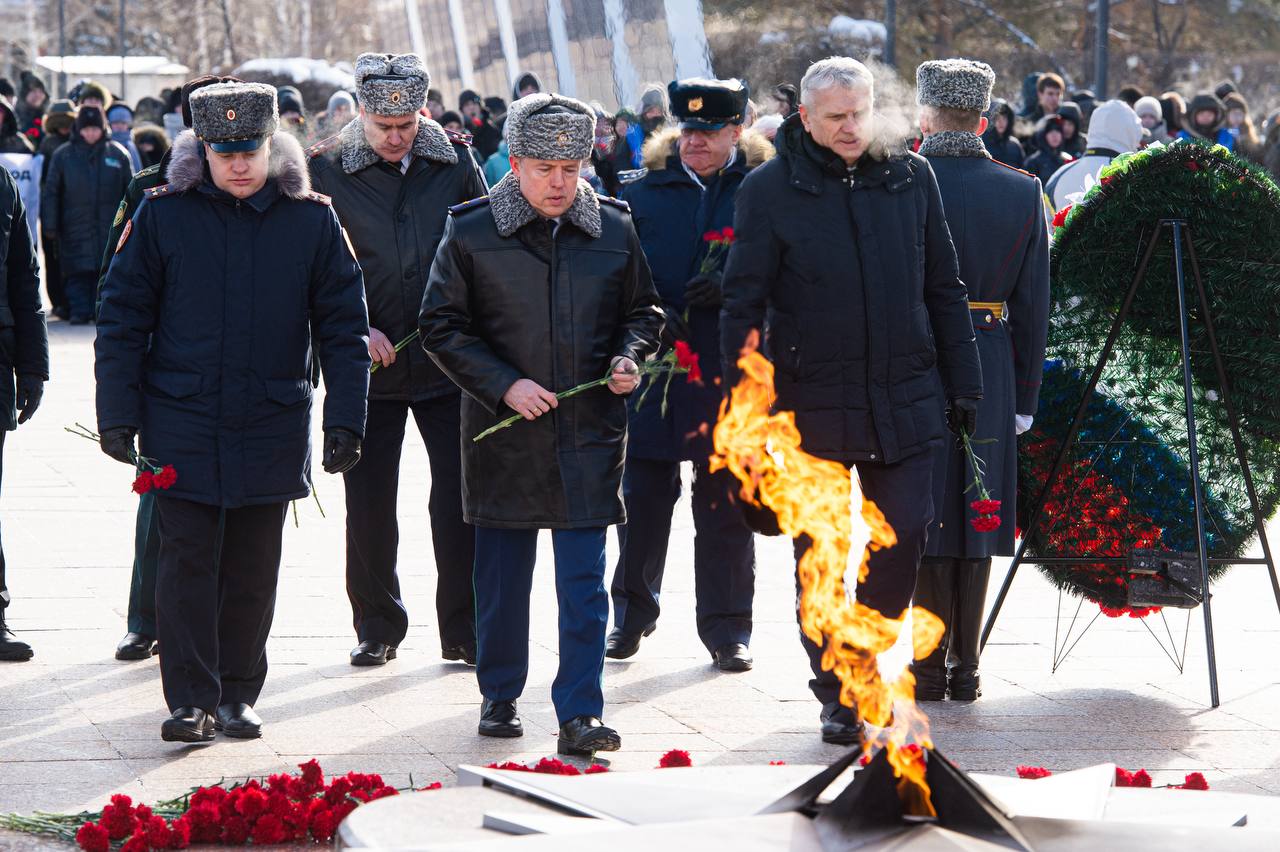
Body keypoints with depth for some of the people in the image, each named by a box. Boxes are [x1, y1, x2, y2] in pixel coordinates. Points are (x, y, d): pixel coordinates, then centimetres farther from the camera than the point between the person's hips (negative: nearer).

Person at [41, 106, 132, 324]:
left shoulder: (118, 154, 5)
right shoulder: (63, 156, 4)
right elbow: (50, 193, 4)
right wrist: (50, 226, -2)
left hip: (109, 229, 0)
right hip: (75, 230, 0)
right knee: (77, 273, -4)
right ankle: (79, 312, 0)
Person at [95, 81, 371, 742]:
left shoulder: (311, 221, 1)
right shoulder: (162, 216, -1)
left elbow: (343, 327, 5)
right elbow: (122, 320, 3)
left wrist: (344, 420, 0)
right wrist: (118, 415, -2)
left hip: (272, 427, 1)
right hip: (180, 422, -1)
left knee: (253, 566, 8)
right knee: (187, 561, -4)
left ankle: (238, 694, 20)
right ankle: (191, 700, 2)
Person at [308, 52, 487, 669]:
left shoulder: (454, 162, 2)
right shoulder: (326, 171, -2)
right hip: (370, 364, 0)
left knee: (461, 500, -1)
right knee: (368, 504, 5)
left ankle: (464, 632, 11)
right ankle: (377, 628, 22)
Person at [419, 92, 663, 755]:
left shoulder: (613, 228, 5)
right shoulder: (471, 231, -2)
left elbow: (643, 309, 18)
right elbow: (441, 325, -1)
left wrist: (630, 355, -3)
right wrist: (503, 385, -11)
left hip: (589, 431, 1)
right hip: (502, 429, -1)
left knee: (584, 580, -3)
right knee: (502, 575, 10)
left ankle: (579, 714, -1)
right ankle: (499, 695, 25)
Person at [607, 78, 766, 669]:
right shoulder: (645, 192, 8)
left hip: (731, 374, -1)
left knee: (726, 506, 4)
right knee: (643, 494, 5)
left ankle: (727, 627, 13)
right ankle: (633, 612, 23)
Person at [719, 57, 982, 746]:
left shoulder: (910, 178, 7)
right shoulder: (770, 191, -2)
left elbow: (943, 288, 13)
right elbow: (742, 305, -1)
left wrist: (962, 383, 12)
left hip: (905, 401, 2)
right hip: (814, 405, -2)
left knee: (904, 535, 0)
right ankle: (836, 695, 15)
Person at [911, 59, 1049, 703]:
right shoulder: (1023, 191, 1)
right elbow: (1034, 306, 4)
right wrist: (1024, 397, 11)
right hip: (991, 373, 3)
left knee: (922, 524, 4)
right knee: (974, 521, 10)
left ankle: (928, 667, 4)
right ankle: (965, 668, 13)